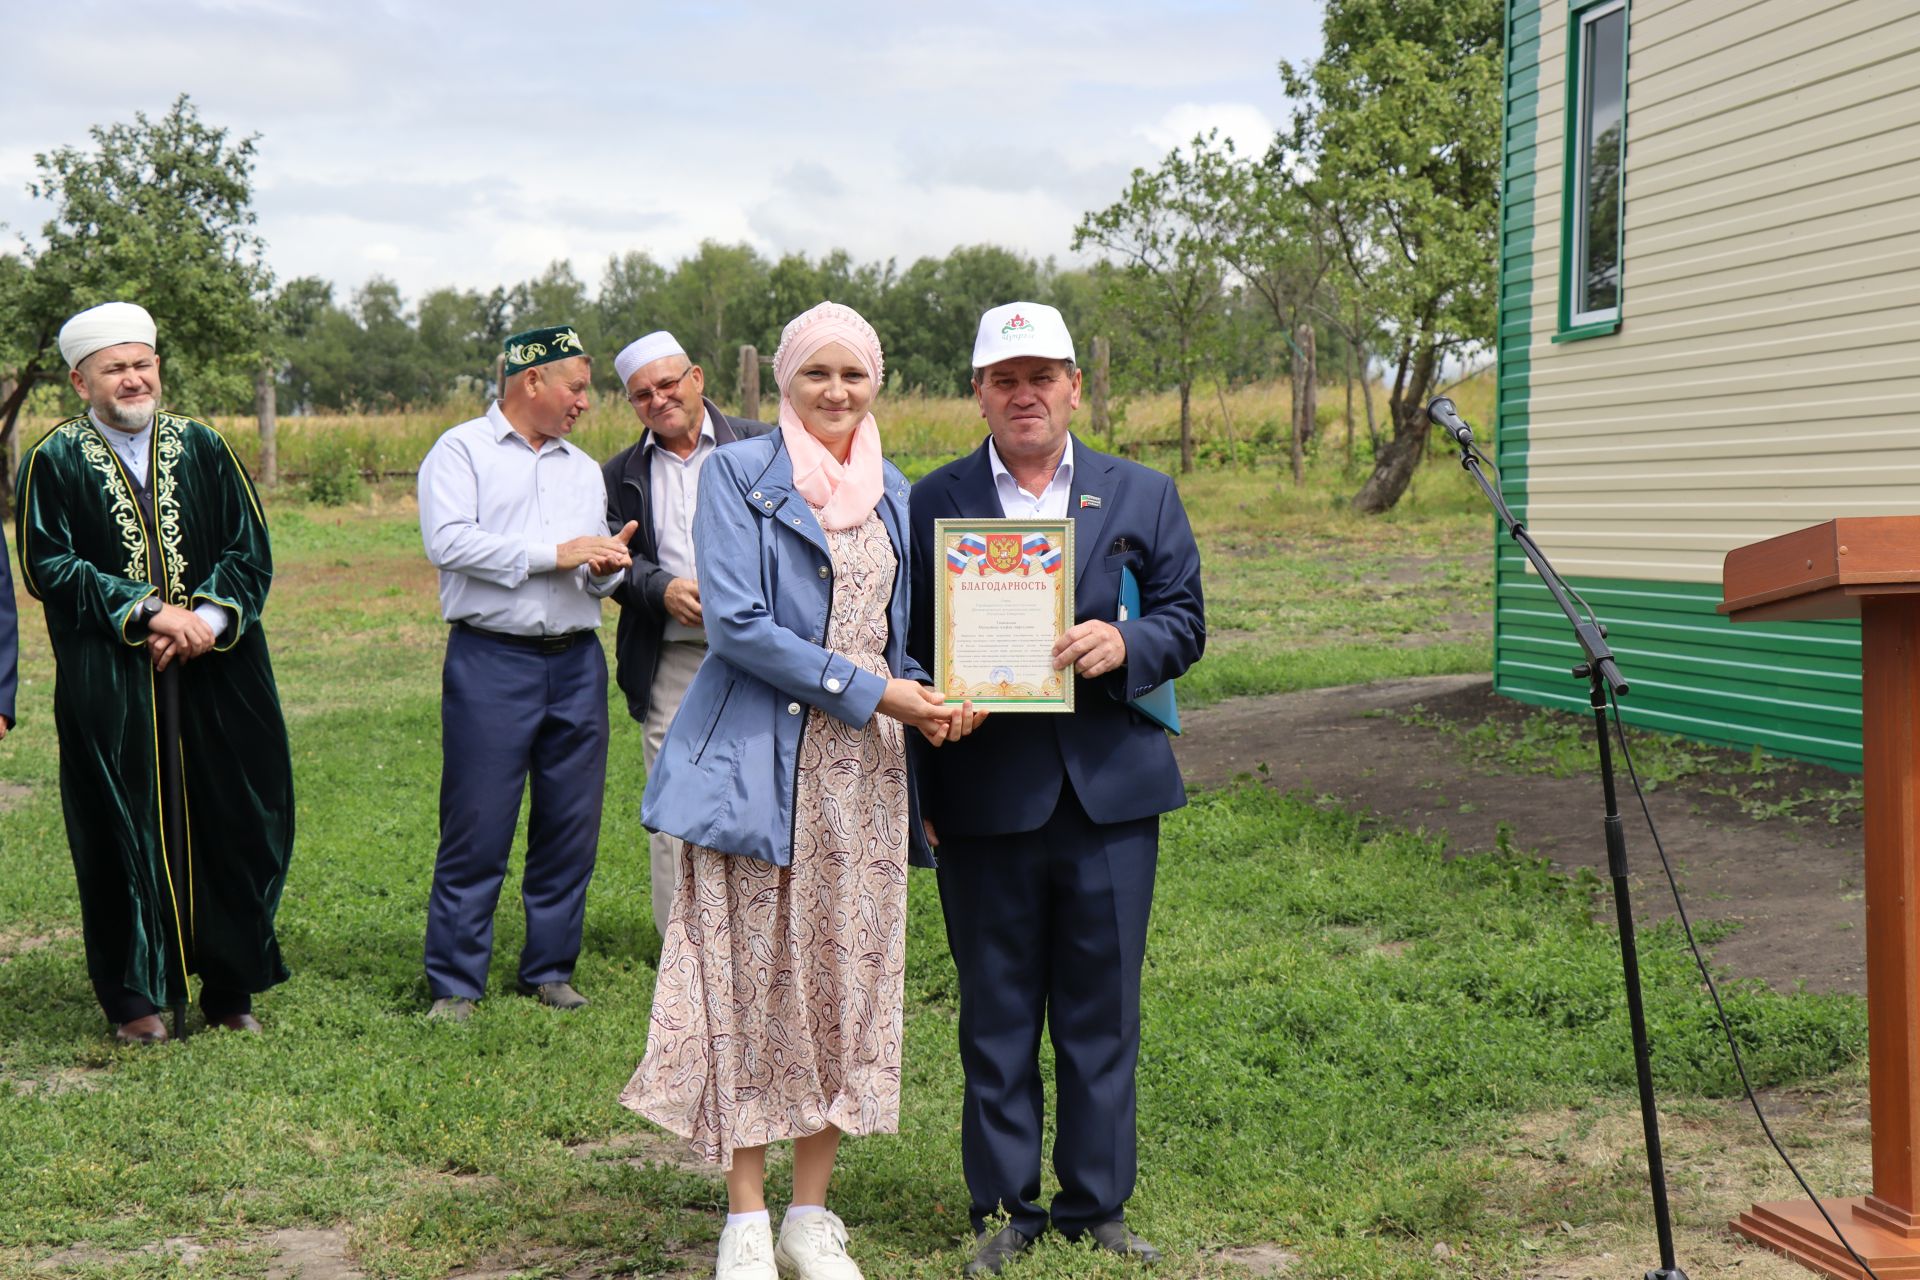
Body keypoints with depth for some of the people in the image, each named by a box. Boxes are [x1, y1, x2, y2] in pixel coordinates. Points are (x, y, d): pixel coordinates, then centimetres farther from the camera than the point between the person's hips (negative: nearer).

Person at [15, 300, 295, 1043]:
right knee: (125, 837, 2)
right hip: (110, 689, -3)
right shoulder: (53, 462, 0)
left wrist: (210, 618, -12)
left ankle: (232, 988, 18)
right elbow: (46, 566, -8)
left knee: (234, 828, 5)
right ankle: (134, 999, 14)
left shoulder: (202, 448, 9)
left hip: (216, 676, 3)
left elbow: (252, 550, 5)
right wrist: (145, 611, -16)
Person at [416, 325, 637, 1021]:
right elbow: (448, 541, -14)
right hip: (491, 658, -5)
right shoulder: (462, 451, 2)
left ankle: (550, 969, 18)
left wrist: (607, 565, -3)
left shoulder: (584, 469, 21)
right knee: (475, 832, -4)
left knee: (571, 827, 6)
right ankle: (454, 983, 4)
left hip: (577, 661, 6)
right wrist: (554, 553, -12)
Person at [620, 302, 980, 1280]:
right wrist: (868, 690, -14)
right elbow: (735, 622, -11)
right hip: (764, 764, -5)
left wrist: (926, 699, 0)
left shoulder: (891, 493, 15)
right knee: (752, 983, -2)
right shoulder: (740, 474, -1)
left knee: (847, 982, 6)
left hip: (866, 772, 5)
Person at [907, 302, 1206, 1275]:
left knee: (1103, 1010, 7)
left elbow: (1185, 622, 8)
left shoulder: (1143, 497, 10)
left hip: (1109, 790, 1)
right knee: (995, 1013, 7)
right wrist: (917, 790, -2)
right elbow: (906, 650, 4)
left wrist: (1127, 645, -15)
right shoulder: (932, 503, 5)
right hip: (983, 796, -1)